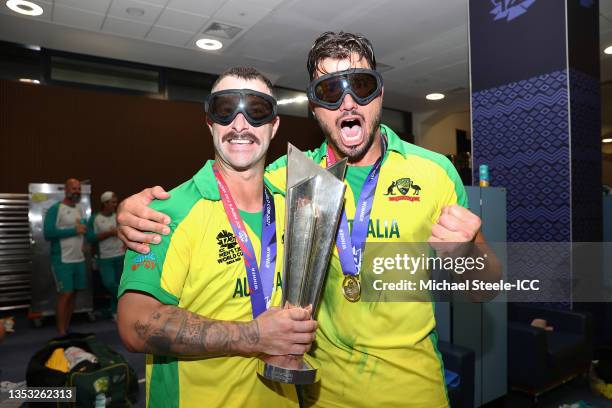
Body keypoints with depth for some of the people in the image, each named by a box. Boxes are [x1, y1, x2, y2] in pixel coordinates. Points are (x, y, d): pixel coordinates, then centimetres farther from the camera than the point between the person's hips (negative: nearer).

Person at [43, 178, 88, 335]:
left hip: (79, 259, 7)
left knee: (73, 294, 11)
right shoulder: (55, 209, -10)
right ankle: (61, 333, 3)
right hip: (63, 260, -7)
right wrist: (74, 230, -18)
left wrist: (84, 243, 3)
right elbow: (47, 233, -19)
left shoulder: (81, 208, 12)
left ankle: (67, 328, 22)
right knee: (65, 294, -6)